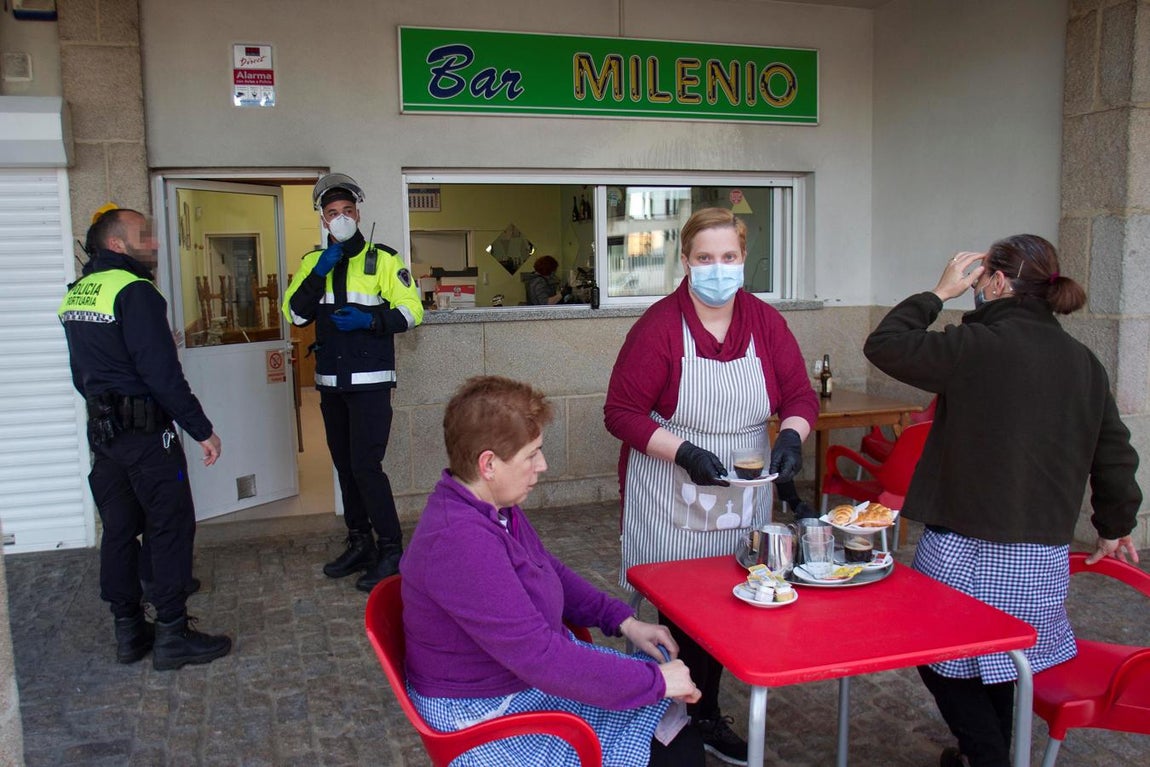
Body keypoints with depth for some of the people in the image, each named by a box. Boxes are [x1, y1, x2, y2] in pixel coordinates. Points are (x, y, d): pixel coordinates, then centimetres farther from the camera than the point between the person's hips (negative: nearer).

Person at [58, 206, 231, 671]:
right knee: (171, 527, 0)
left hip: (102, 431, 9)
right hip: (146, 431, -9)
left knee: (119, 528, 14)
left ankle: (128, 631, 23)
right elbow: (162, 372, -21)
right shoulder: (134, 292, -16)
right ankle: (172, 635, 5)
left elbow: (81, 372, 19)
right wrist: (201, 429, -16)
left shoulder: (76, 293, 12)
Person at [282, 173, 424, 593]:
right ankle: (360, 544, 26)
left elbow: (411, 310, -6)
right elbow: (294, 314, -1)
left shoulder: (382, 259, -2)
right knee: (345, 465, 13)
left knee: (366, 465, -11)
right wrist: (319, 273, -12)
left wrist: (370, 320, -21)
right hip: (331, 383, 5)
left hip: (370, 381, -5)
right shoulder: (313, 262, 10)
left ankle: (390, 550, 1)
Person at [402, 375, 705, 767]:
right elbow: (541, 659, -32)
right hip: (489, 712, -9)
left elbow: (550, 569, 15)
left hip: (525, 664, 9)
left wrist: (624, 621, 4)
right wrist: (655, 681, -23)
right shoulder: (460, 543, -33)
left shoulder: (492, 506, -2)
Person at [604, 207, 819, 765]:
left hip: (741, 497, 5)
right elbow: (621, 412, -14)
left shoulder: (766, 322, 0)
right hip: (669, 499, -4)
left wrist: (792, 433, -17)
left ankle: (708, 716, 35)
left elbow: (800, 394, 4)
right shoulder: (659, 325, -14)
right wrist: (684, 452, -25)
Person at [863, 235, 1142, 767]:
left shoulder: (977, 347, -15)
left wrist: (939, 293, 2)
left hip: (966, 552, -6)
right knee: (996, 664, 23)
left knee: (945, 661, 11)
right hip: (1044, 557, 7)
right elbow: (1114, 454, 11)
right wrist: (1115, 527, 25)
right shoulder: (1083, 361, 5)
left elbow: (884, 344, -8)